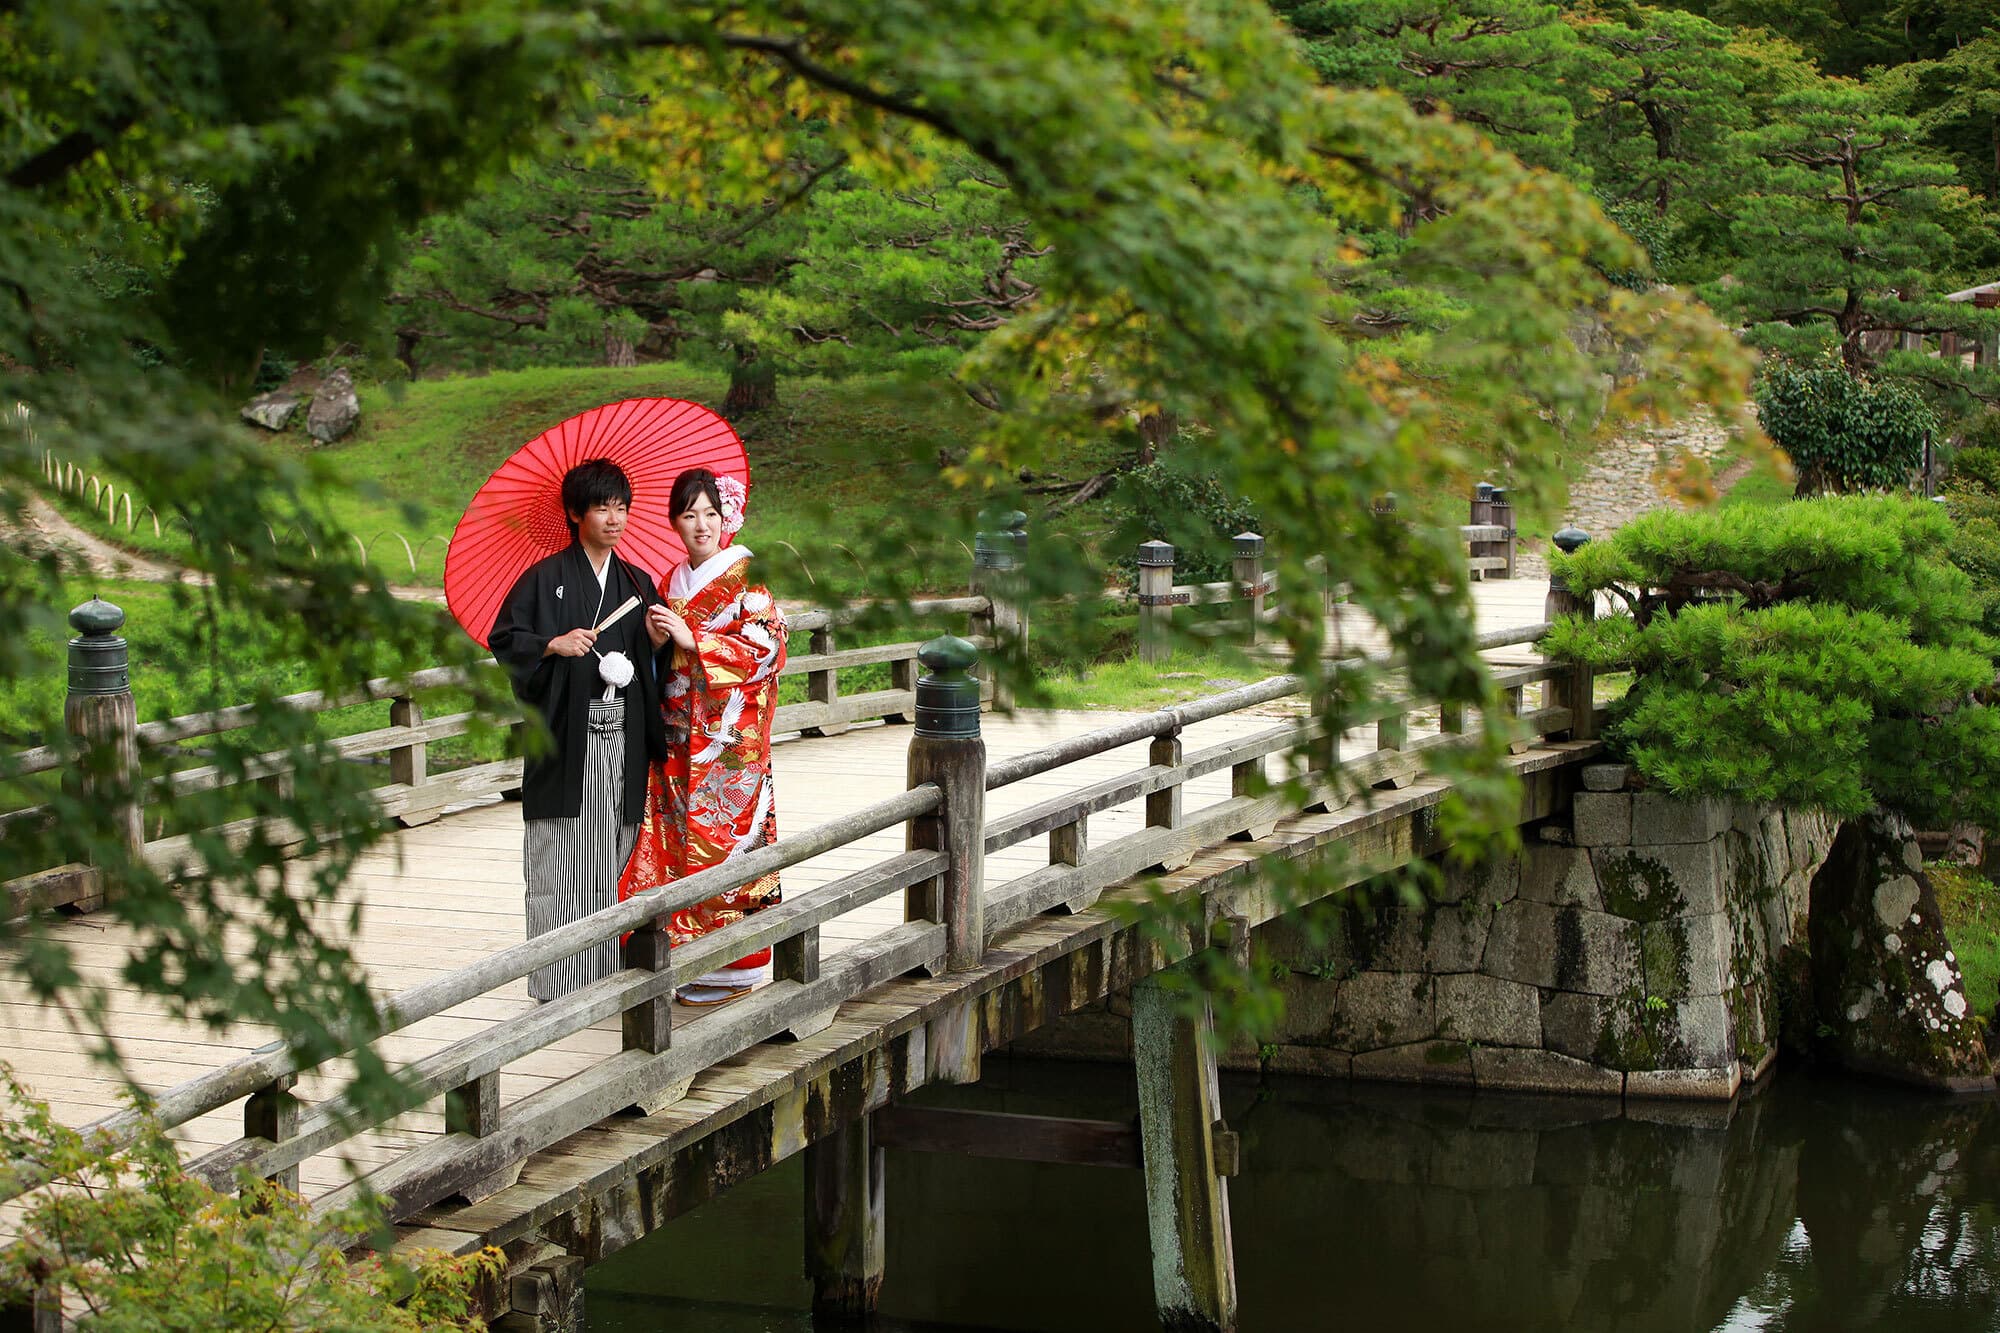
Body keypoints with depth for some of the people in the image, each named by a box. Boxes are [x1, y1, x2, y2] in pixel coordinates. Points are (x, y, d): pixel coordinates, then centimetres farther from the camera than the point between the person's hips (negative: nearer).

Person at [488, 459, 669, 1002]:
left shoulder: (638, 582, 14)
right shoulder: (546, 579, 0)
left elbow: (653, 668, 18)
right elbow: (503, 641, -2)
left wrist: (657, 642, -3)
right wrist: (553, 645, -17)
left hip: (623, 737, 5)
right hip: (567, 734, -4)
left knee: (615, 854, 5)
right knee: (562, 858, -5)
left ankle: (608, 968, 11)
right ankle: (558, 978, -2)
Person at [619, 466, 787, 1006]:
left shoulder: (746, 576, -5)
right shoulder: (672, 581, 15)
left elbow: (767, 645, -14)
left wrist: (691, 638, -16)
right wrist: (656, 639, 1)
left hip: (727, 737, -6)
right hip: (679, 735, 7)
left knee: (720, 839, -6)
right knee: (676, 839, 4)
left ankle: (730, 970, 1)